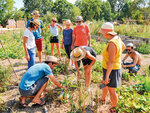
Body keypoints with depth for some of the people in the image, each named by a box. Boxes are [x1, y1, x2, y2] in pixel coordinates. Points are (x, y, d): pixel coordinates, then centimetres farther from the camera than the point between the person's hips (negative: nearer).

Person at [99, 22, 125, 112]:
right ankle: (103, 99, 56)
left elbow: (111, 62, -30)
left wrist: (106, 77, -24)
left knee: (112, 91, 11)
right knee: (104, 84, 30)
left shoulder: (112, 43, -30)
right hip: (113, 68, 10)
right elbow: (123, 47, 21)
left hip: (111, 71, -10)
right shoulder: (117, 38, -1)